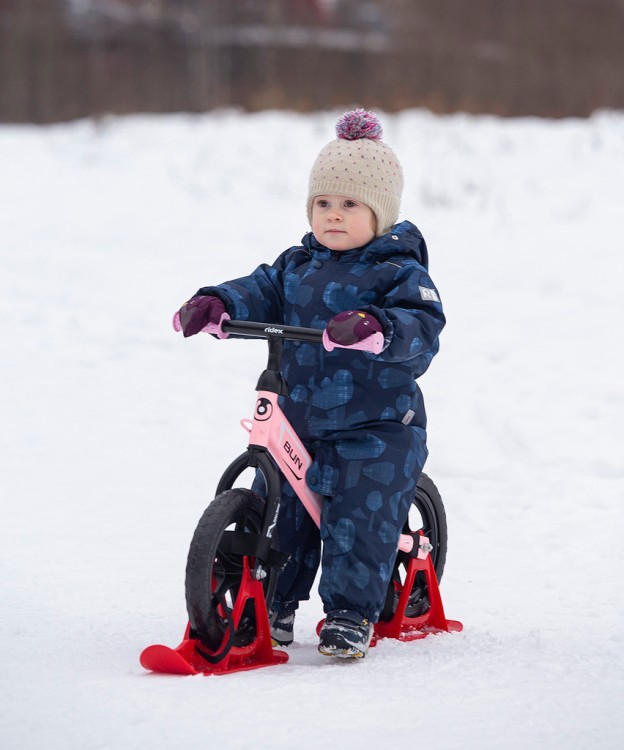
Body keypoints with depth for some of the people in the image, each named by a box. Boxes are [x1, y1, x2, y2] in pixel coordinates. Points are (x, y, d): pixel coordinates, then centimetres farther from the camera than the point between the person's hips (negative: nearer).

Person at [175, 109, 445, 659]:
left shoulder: (398, 272, -9)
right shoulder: (297, 265, 10)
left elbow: (422, 324, -23)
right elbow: (261, 293, 0)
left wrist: (377, 326, -43)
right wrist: (217, 304, -21)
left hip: (374, 432, -5)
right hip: (295, 423, 5)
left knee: (358, 526, -6)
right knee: (277, 516, 8)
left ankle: (350, 615, 8)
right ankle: (275, 606, 24)